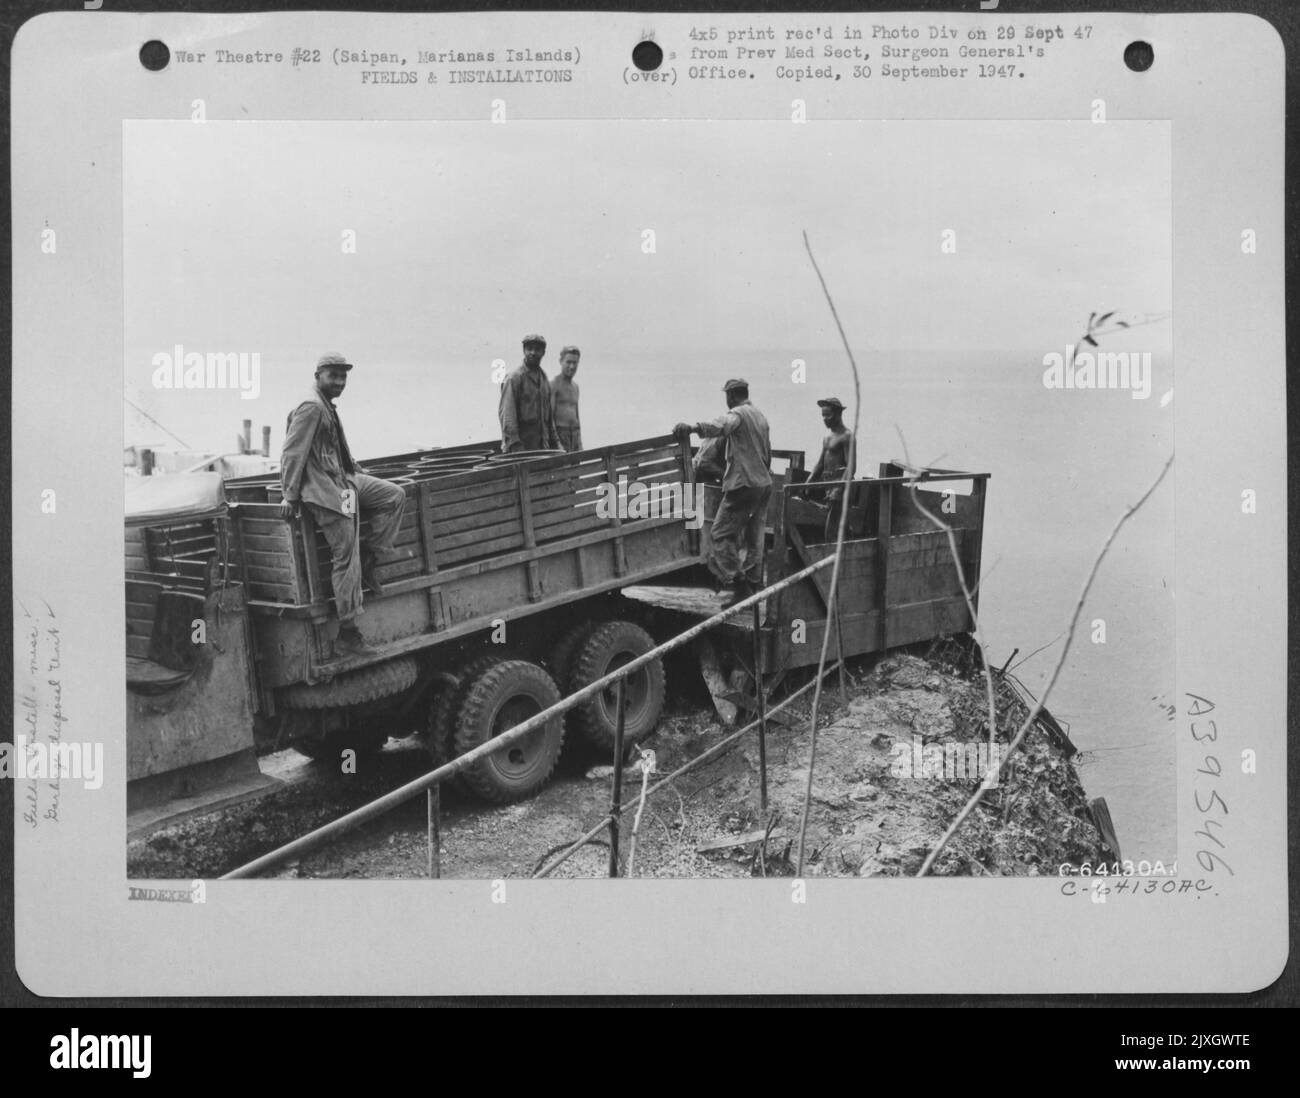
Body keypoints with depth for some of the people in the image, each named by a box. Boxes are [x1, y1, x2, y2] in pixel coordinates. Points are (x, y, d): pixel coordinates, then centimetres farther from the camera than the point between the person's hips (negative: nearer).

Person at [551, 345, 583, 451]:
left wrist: (580, 443, 18)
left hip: (574, 434, 7)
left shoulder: (575, 386, 17)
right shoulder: (553, 385, -7)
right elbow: (549, 415, -12)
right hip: (559, 433, -7)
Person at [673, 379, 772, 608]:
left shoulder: (737, 414, -9)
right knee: (754, 537, 13)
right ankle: (753, 585, 14)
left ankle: (739, 586, -13)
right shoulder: (760, 416, 19)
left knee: (720, 533, -6)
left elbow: (720, 426, -34)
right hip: (764, 483, 9)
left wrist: (693, 428, -49)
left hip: (743, 484, -9)